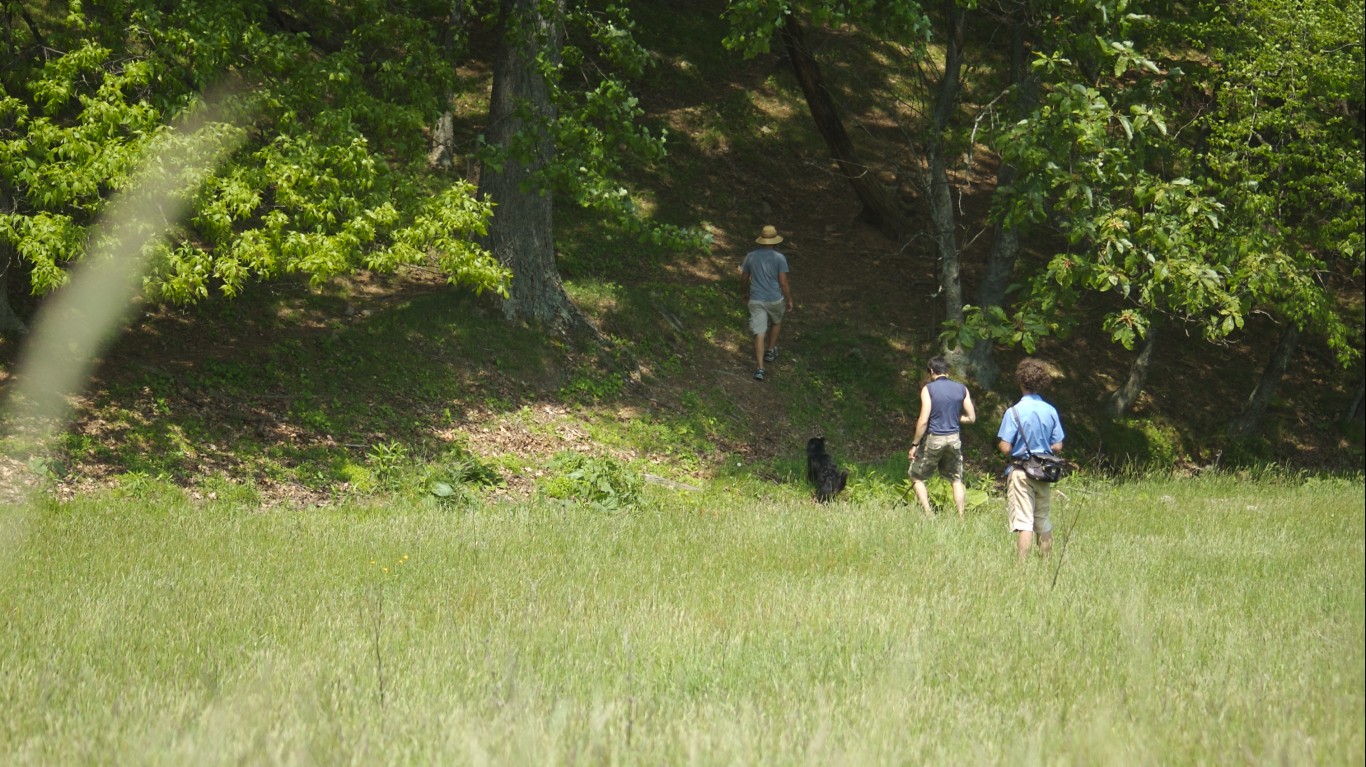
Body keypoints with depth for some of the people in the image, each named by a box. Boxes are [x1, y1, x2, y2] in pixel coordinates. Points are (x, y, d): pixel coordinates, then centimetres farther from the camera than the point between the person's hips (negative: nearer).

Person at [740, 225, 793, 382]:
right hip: (775, 300, -1)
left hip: (756, 300, 1)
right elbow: (783, 282, -10)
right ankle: (770, 351, 42)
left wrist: (746, 293, 26)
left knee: (759, 333, 0)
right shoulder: (780, 258, -10)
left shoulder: (750, 256, -1)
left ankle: (759, 367, -8)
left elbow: (744, 279, 8)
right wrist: (789, 300, 2)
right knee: (776, 322, 30)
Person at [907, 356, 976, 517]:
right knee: (956, 479, 15)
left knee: (916, 477, 11)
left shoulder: (928, 389, -9)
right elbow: (971, 418, 6)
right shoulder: (962, 389, 3)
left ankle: (928, 514, 0)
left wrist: (914, 444, -8)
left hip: (933, 439, -4)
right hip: (954, 439, 4)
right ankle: (961, 518, 9)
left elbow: (923, 420, -14)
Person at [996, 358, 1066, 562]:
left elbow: (1005, 448, -15)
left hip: (1020, 472, -5)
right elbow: (1057, 447, 3)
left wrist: (999, 444, 8)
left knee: (1023, 523, -9)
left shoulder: (1014, 412, -12)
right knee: (1043, 522, 15)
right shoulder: (1051, 411, 1)